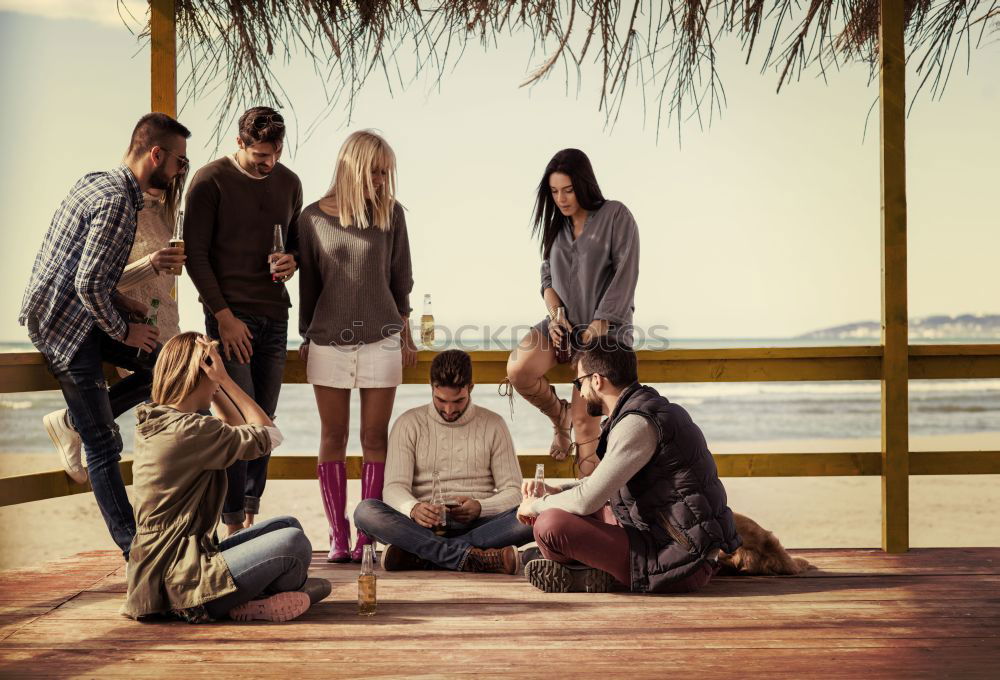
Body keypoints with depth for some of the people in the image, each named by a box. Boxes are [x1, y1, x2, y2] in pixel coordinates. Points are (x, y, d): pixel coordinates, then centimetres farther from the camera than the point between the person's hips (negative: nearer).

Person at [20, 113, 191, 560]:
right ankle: (136, 552, 0)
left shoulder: (98, 182, 8)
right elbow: (89, 285, -27)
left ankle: (71, 423, 14)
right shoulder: (117, 202, -22)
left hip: (75, 314, 9)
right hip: (64, 326, -9)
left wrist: (117, 301, 9)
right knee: (103, 445, -5)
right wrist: (123, 330, -13)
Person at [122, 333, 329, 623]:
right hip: (181, 583, -10)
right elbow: (270, 435, -8)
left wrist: (215, 385, 13)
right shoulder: (189, 430, -19)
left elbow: (237, 430, 23)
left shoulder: (154, 423, 12)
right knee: (293, 542, -20)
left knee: (288, 525, 14)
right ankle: (252, 607, 5)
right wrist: (224, 379, -7)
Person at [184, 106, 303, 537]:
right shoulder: (210, 181, -4)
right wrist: (224, 316, -12)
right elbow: (195, 254, -6)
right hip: (230, 314, -5)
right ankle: (233, 525, -4)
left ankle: (252, 516, 14)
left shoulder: (289, 183, 12)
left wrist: (293, 260, -2)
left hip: (274, 315, 5)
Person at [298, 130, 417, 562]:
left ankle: (367, 537, 5)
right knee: (333, 438, 4)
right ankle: (338, 537, 8)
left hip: (381, 339, 0)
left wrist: (405, 335, 12)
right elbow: (308, 283, 8)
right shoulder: (314, 217, 1)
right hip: (329, 340, 0)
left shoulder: (391, 214, 3)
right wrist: (306, 338, 12)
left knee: (375, 439, 1)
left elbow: (400, 279, 10)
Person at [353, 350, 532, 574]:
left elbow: (512, 492, 6)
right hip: (425, 525, 0)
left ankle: (420, 554, -32)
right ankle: (471, 557, -38)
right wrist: (414, 509, -27)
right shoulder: (409, 424, 8)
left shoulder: (492, 425, 10)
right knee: (365, 511, -29)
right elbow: (394, 487, -2)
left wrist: (479, 507, -17)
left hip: (478, 525, 1)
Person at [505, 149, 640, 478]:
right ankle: (560, 416, 6)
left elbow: (624, 276, -10)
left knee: (584, 421, -15)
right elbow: (548, 276, 16)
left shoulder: (616, 216, -4)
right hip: (564, 323, 6)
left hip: (605, 327, -5)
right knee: (518, 371, -23)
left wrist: (597, 327, -16)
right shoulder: (557, 225, 15)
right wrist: (555, 314, -4)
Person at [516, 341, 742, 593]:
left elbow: (587, 500, -20)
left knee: (551, 525, -23)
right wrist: (556, 492, 18)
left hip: (678, 564, -11)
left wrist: (538, 505, -1)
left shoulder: (637, 425, -18)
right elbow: (607, 482, 29)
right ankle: (594, 572, 3)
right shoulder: (650, 408, 15)